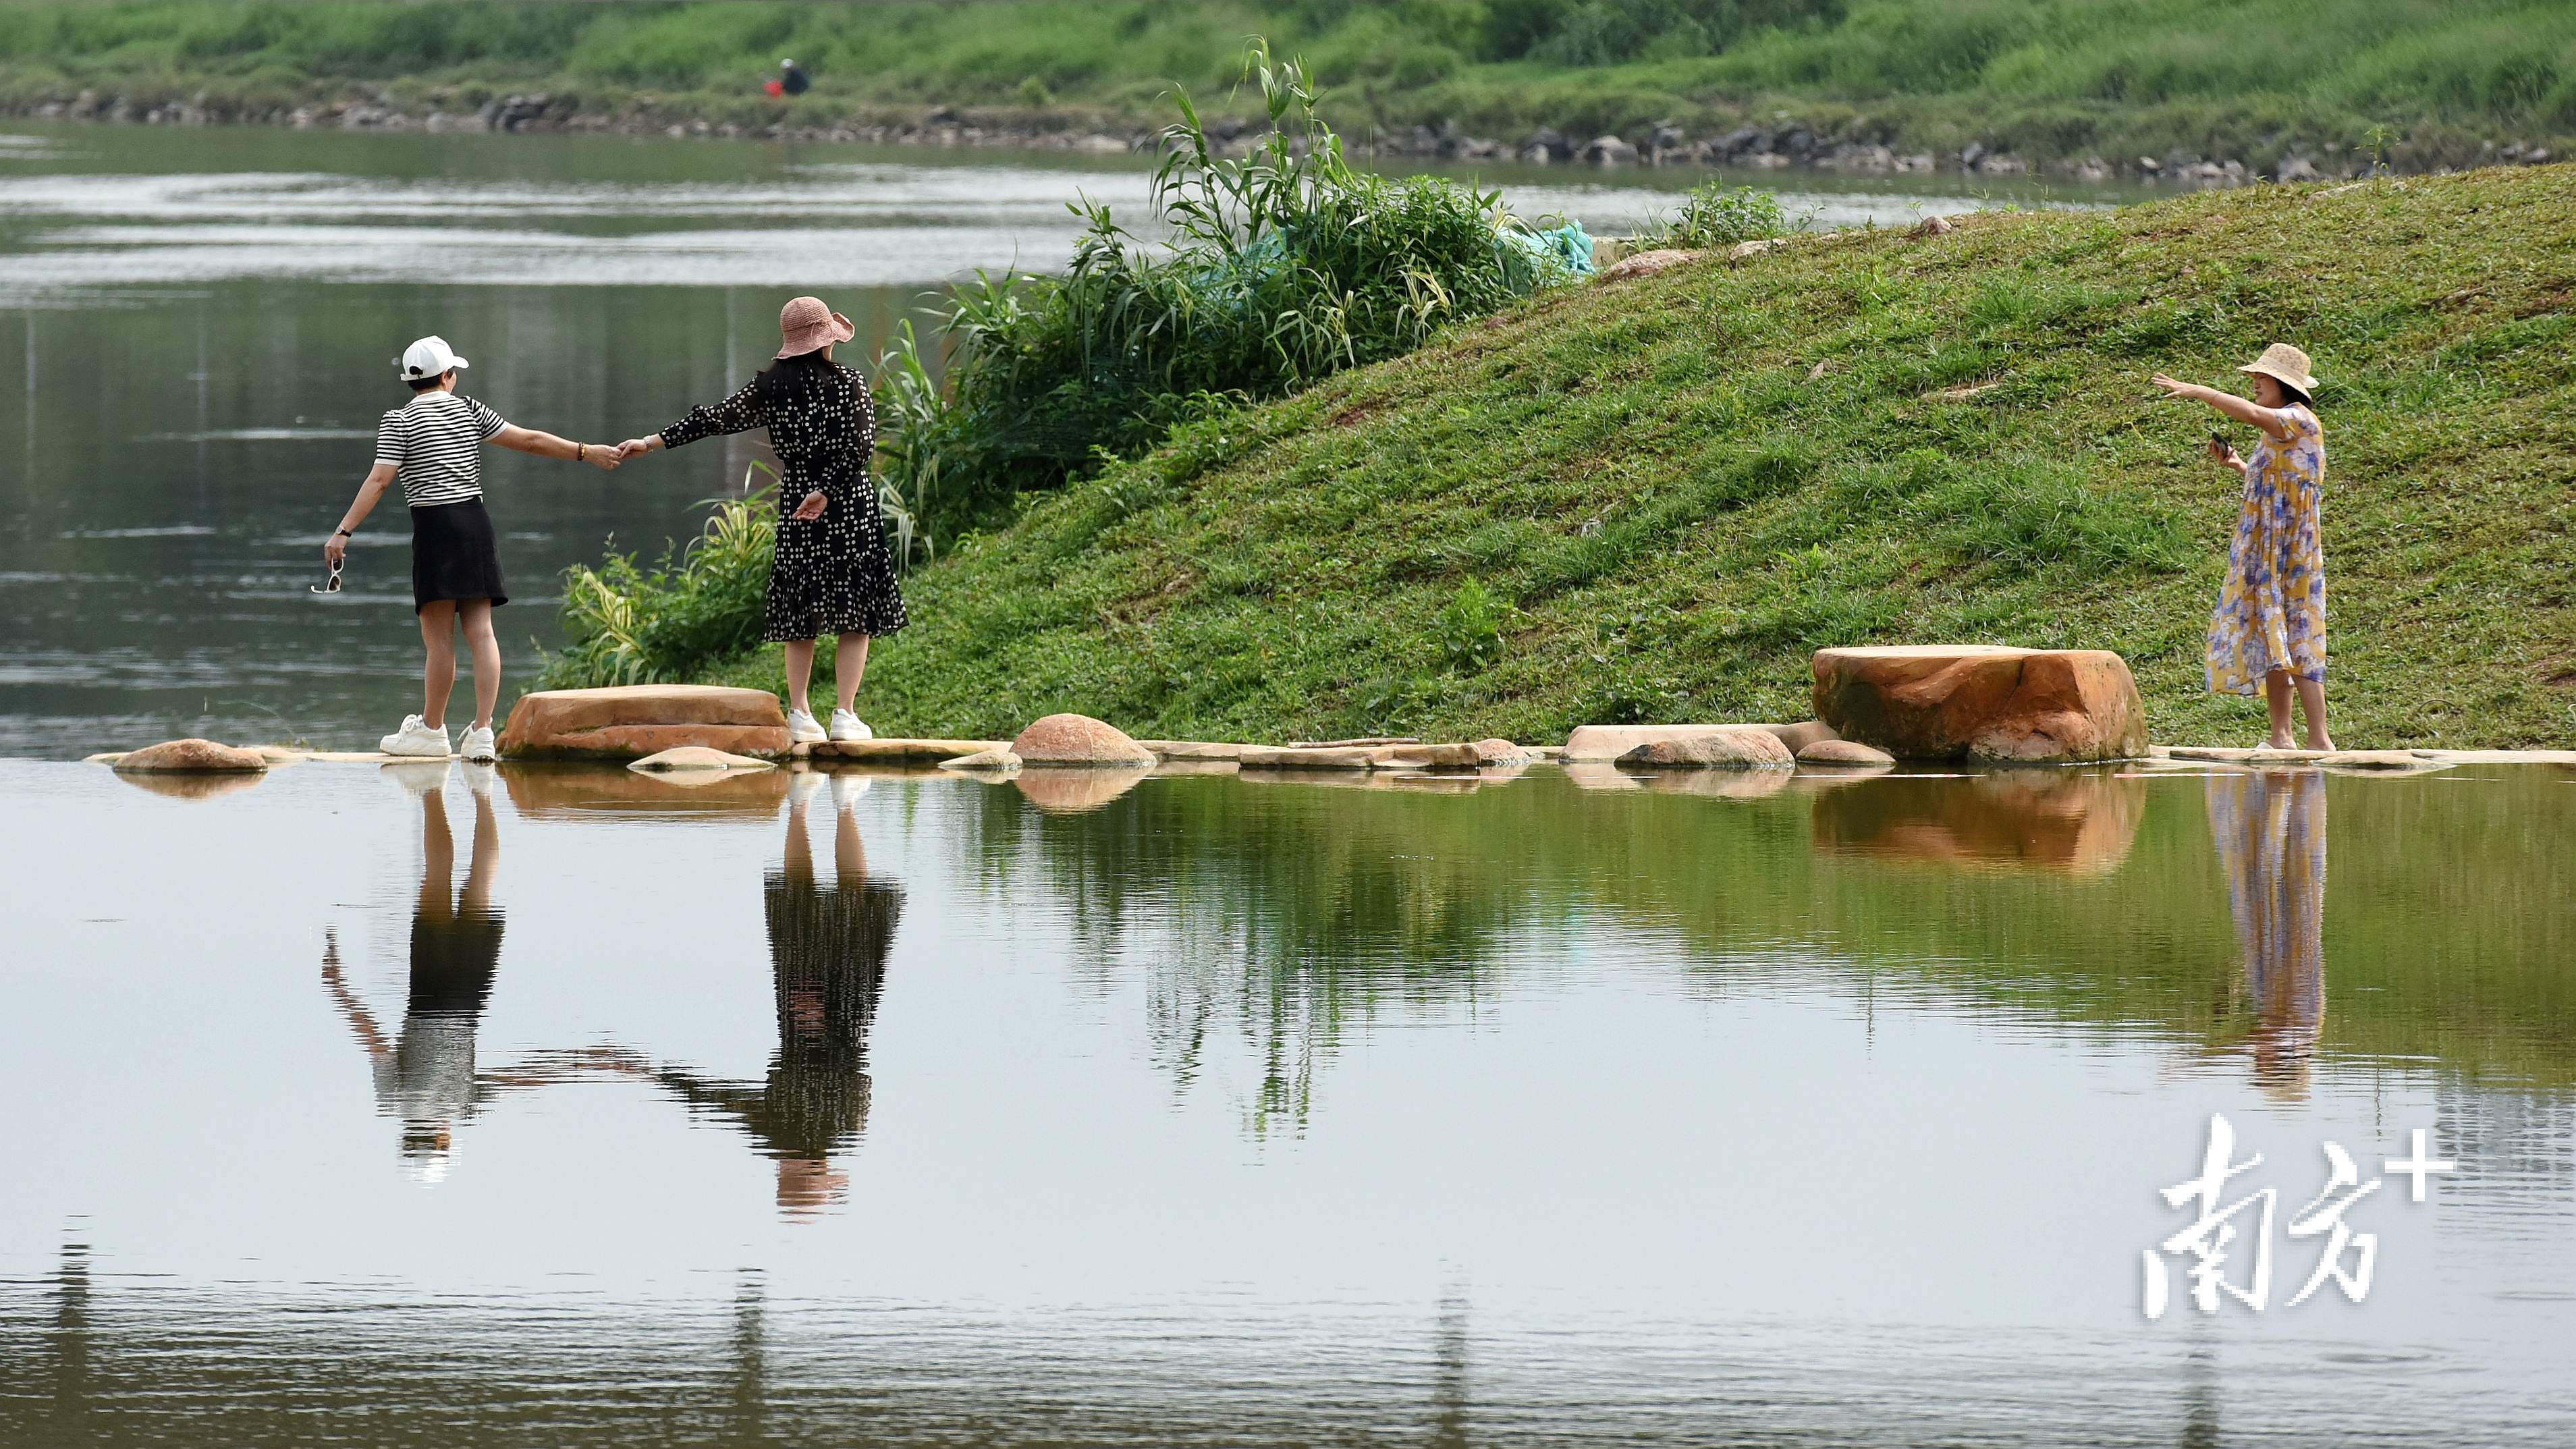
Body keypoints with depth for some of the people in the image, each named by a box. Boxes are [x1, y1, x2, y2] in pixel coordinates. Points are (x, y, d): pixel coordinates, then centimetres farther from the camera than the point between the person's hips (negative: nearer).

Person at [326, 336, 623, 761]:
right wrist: (585, 452, 19)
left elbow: (378, 481, -11)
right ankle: (483, 730, -4)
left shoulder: (399, 422, -2)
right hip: (476, 523, 4)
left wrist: (343, 532, -12)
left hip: (435, 526, -4)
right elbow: (529, 441, 10)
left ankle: (431, 729, 9)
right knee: (480, 631, 2)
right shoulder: (469, 410, 9)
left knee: (439, 637, 1)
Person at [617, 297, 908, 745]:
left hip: (795, 499, 3)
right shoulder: (849, 385, -6)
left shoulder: (772, 386, 1)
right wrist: (826, 492, -10)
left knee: (799, 615, 10)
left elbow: (716, 419, 1)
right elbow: (860, 448, -14)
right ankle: (846, 714, -5)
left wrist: (654, 441, 6)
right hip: (849, 504, -3)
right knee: (856, 614, 2)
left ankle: (800, 713, 6)